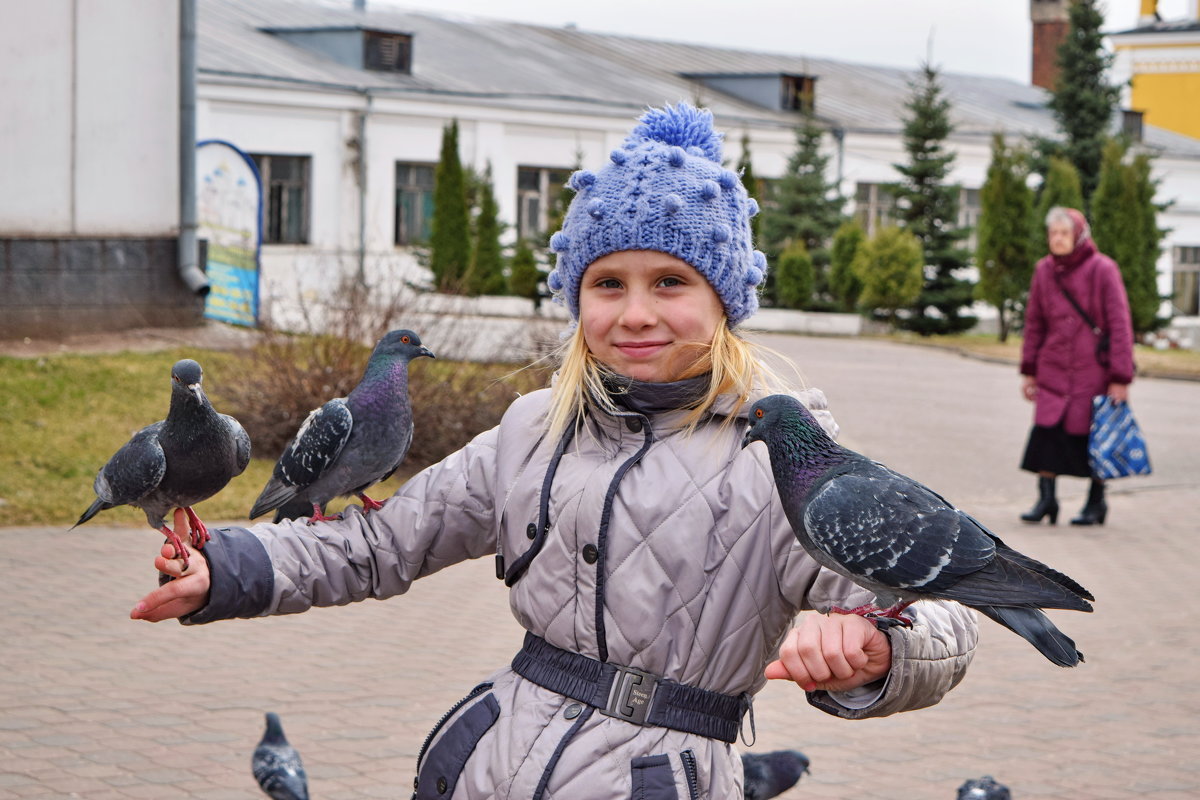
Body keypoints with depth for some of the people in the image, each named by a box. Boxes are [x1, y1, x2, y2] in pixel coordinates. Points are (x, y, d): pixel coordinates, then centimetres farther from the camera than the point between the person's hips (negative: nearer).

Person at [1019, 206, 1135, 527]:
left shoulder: (1102, 269, -8)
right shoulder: (1045, 270, 5)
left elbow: (1120, 325, -9)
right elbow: (1034, 323, 13)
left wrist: (1120, 377, -12)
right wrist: (1029, 370, 11)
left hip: (1094, 371, -3)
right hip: (1054, 370, 3)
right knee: (1046, 430, -6)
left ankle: (1096, 502, 17)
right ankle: (1046, 498, 3)